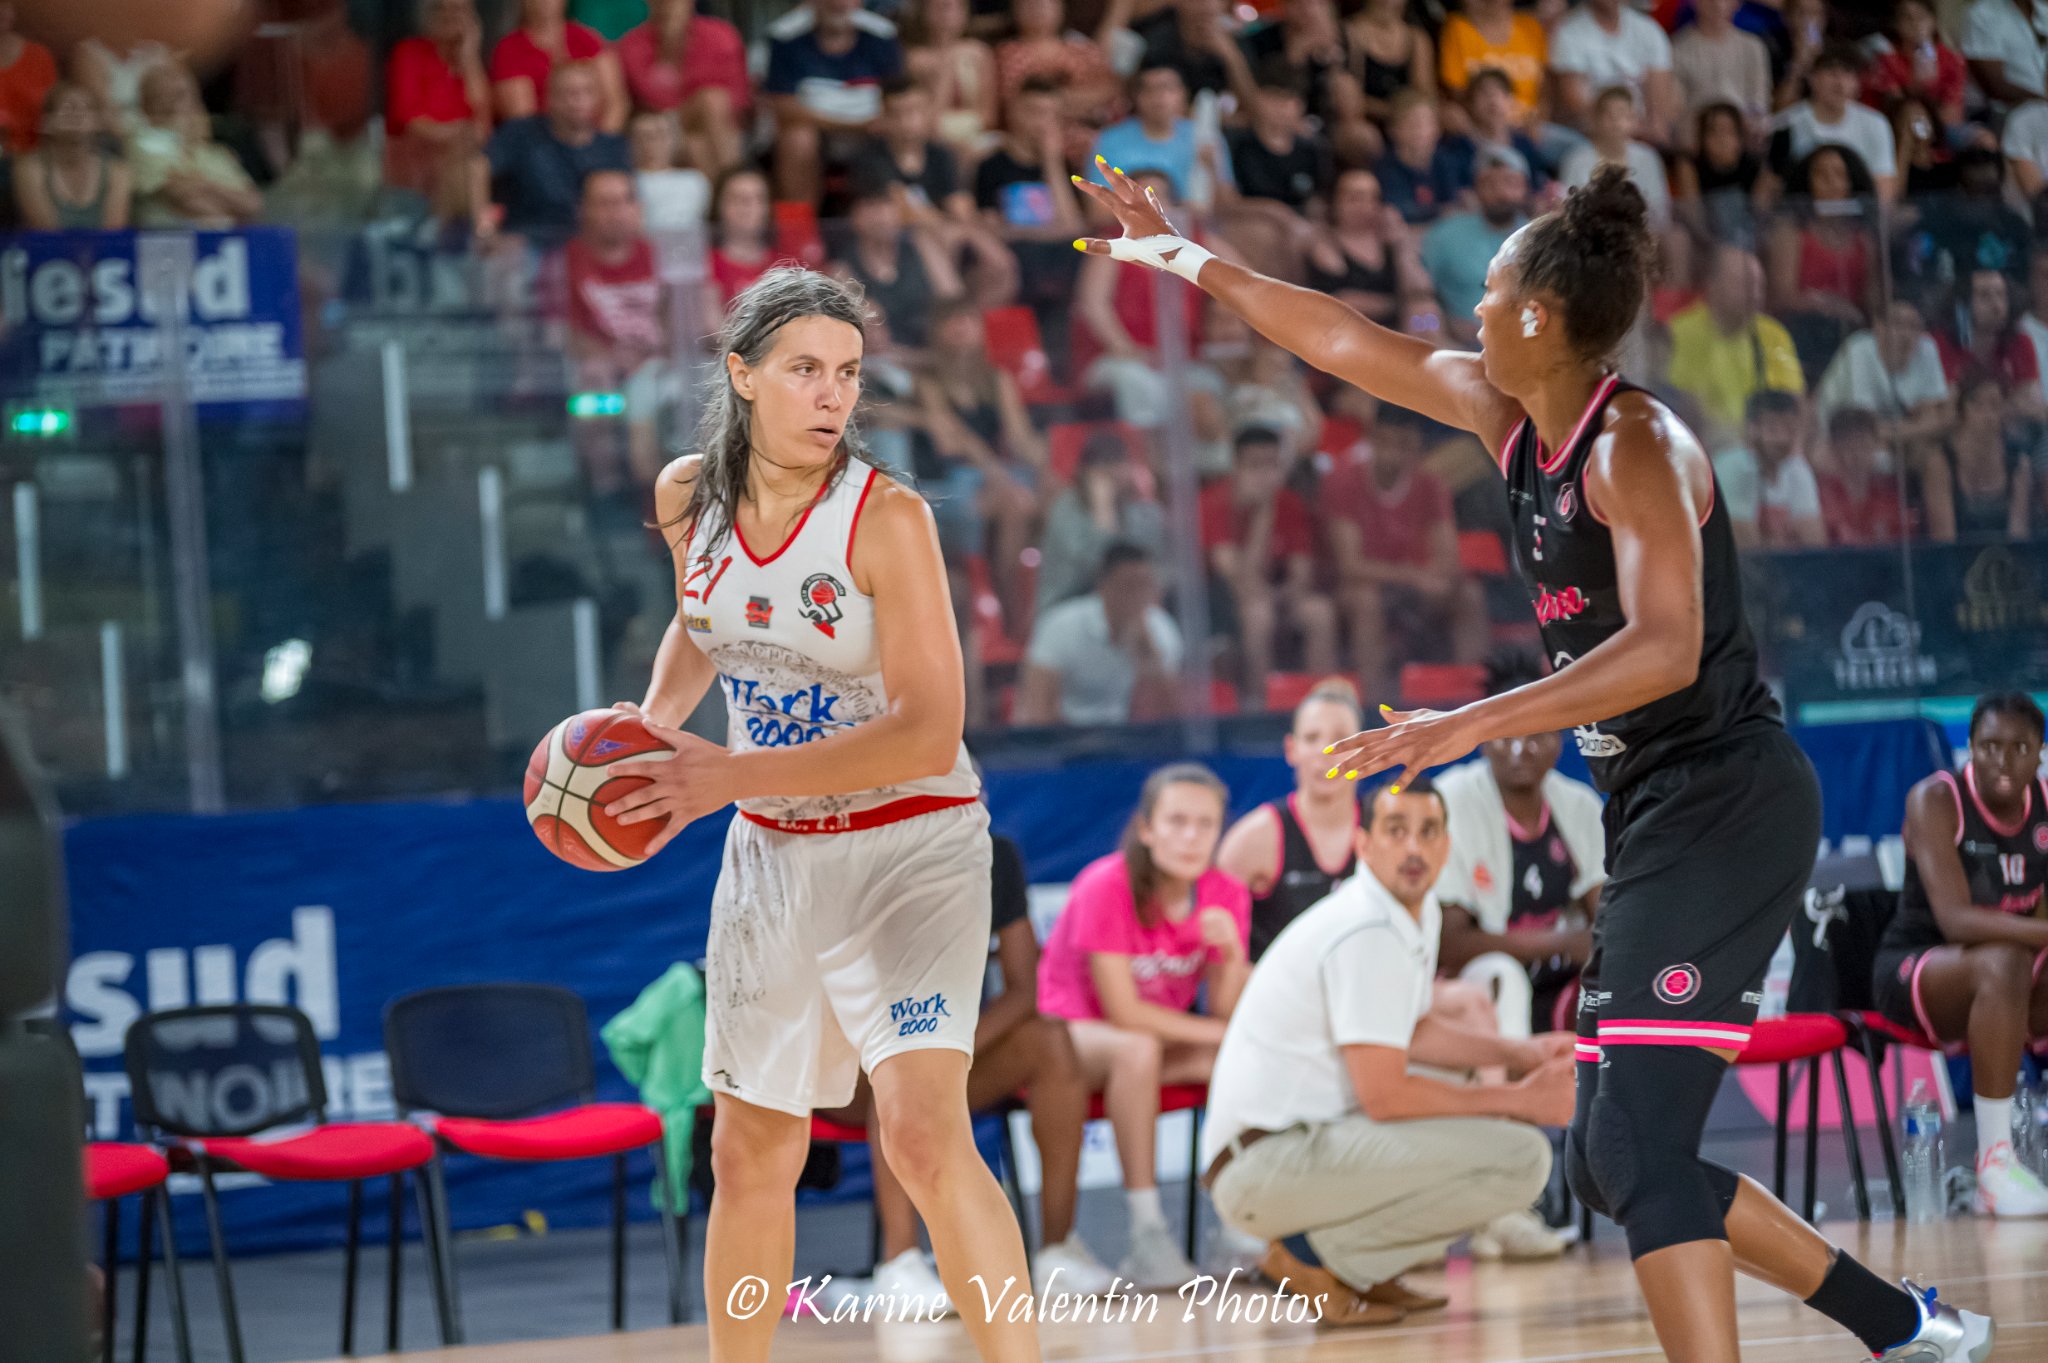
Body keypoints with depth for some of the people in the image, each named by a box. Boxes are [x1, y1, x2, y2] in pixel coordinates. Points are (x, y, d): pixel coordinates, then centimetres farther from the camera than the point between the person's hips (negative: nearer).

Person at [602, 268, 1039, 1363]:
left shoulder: (886, 516, -20)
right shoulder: (688, 496, -2)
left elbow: (927, 737, -24)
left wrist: (731, 776, -25)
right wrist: (652, 725, 1)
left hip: (907, 849, -6)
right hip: (772, 856, 6)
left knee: (923, 1132, -24)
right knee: (750, 1157, 14)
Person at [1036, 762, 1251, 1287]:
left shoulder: (1225, 896, -4)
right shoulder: (1106, 887, -21)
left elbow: (1228, 1011, -8)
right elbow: (1124, 1012, -22)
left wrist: (1233, 955, -26)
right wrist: (1217, 1031, -19)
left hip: (1159, 1034, 6)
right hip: (1068, 1031, -6)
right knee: (1136, 1049, -39)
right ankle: (1147, 1235, -38)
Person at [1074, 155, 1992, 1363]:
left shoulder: (1635, 446, -16)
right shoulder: (1508, 412, 10)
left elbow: (1667, 649, -30)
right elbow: (1349, 344, 24)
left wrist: (1474, 724, -36)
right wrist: (1188, 259, 28)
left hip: (1727, 803, -10)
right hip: (1657, 814, 10)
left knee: (1636, 1141, -20)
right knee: (1609, 1162, 12)